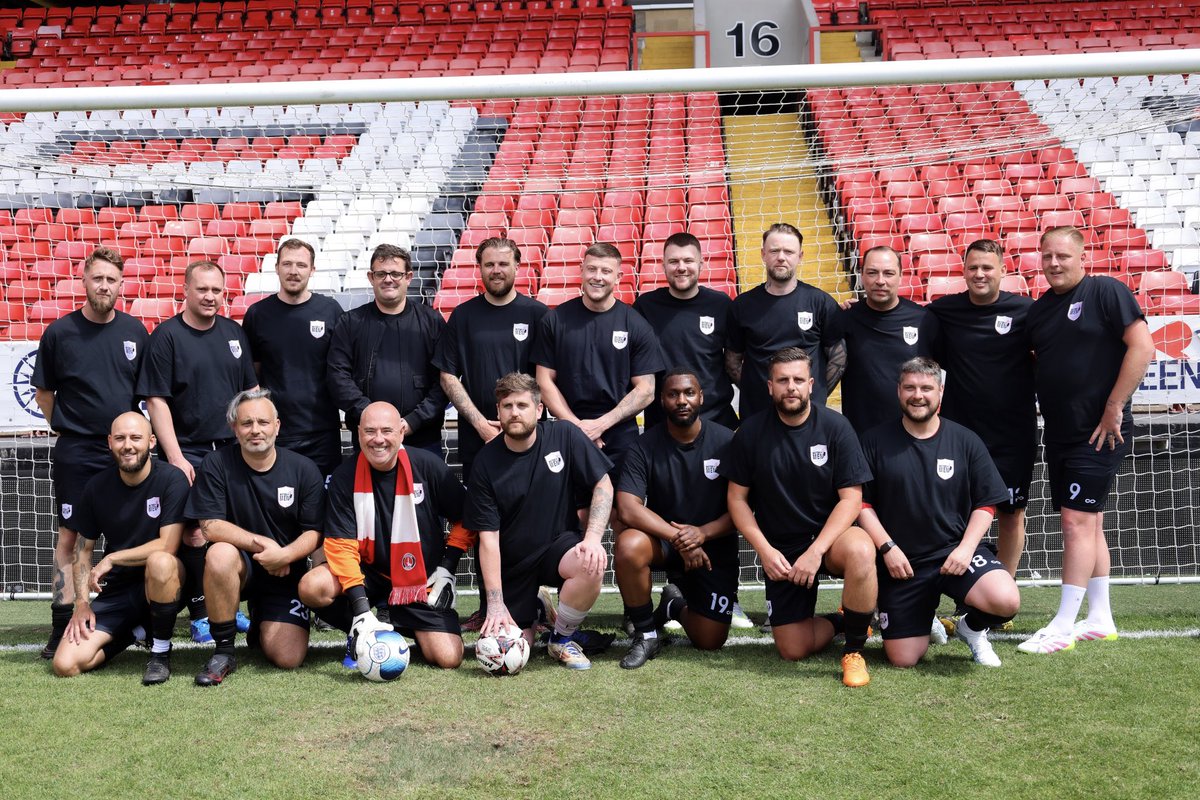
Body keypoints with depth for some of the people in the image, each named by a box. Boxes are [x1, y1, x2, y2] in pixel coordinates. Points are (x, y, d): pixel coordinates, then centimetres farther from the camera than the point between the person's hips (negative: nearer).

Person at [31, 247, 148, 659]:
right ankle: (61, 626, 5)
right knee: (69, 536, 1)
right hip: (75, 454, -2)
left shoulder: (135, 331, 3)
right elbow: (43, 392, 7)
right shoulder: (60, 332, -2)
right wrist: (66, 428, 2)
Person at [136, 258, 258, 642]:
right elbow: (157, 400, -9)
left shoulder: (234, 331, 10)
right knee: (195, 534, -4)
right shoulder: (167, 336, -5)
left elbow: (251, 389, 16)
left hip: (233, 450, 5)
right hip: (188, 452, -4)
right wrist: (175, 456, -15)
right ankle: (200, 613, 7)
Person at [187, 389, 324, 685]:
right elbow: (210, 526, -12)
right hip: (239, 567, -1)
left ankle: (261, 623, 26)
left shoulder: (304, 470, -3)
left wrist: (284, 554, -21)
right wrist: (261, 543, -18)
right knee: (220, 554, -37)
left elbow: (314, 532, -2)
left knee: (288, 658, -13)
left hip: (285, 573, 1)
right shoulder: (216, 465, -6)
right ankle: (224, 651, -17)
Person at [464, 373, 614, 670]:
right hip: (511, 564, 0)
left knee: (591, 565, -34)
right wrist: (495, 605, -19)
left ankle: (562, 639, -6)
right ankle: (533, 610, 27)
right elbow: (488, 537, -12)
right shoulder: (486, 462, -11)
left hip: (558, 544, 0)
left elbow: (603, 485, -5)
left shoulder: (564, 436, -10)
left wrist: (593, 538, -22)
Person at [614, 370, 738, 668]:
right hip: (662, 539, 0)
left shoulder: (726, 441, -10)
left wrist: (702, 533, -25)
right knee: (629, 546, -35)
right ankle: (645, 634, -11)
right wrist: (677, 537, -29)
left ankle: (676, 604, 31)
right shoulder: (645, 447, -11)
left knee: (711, 640, -6)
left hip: (715, 546, 0)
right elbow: (627, 508, -20)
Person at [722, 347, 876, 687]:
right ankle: (841, 621, 26)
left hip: (829, 535, -1)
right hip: (780, 548, 1)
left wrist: (816, 550, -22)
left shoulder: (835, 426, -9)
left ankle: (854, 650, -15)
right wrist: (764, 550, -13)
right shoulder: (751, 431, -5)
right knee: (793, 650, -7)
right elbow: (737, 498, 0)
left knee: (861, 551, -38)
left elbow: (851, 497, -11)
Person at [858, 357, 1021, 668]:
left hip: (955, 551, 0)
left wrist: (966, 548, -10)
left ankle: (972, 628, 8)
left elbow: (987, 503, 4)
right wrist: (887, 548, -10)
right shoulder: (876, 440, -1)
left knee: (1006, 601, -29)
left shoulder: (965, 441, 3)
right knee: (902, 660, -4)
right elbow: (861, 502, 0)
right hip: (900, 562, 0)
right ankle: (925, 624, 32)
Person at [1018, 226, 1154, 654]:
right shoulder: (1039, 309, 12)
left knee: (1078, 522, -9)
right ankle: (1099, 619, 22)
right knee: (1089, 523, 13)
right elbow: (1035, 366, 20)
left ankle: (1063, 626, -6)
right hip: (1059, 434, 8)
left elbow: (1142, 347, -16)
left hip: (1099, 432, -8)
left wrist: (1114, 407, -17)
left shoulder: (1107, 291, -9)